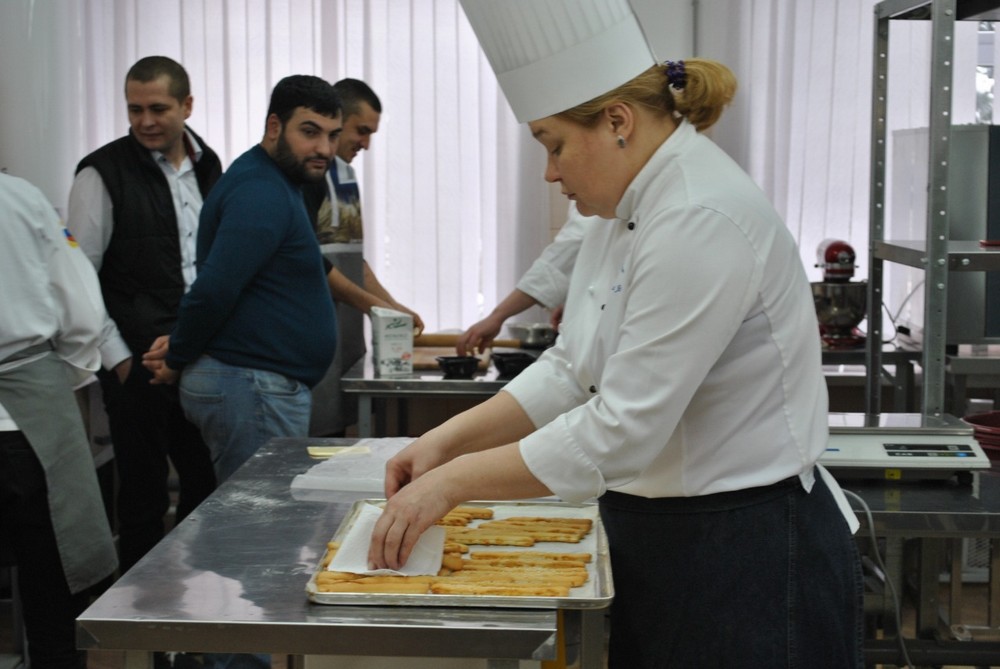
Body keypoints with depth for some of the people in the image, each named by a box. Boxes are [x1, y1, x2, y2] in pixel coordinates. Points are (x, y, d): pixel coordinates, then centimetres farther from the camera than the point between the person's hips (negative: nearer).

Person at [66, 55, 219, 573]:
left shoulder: (207, 166, 10)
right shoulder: (104, 173, -7)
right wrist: (117, 358, -10)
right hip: (139, 367, -5)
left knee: (208, 487, 12)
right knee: (143, 497, 3)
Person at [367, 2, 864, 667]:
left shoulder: (704, 222, -25)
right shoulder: (631, 213, 7)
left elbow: (621, 430, -26)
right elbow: (571, 372, 10)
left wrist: (452, 481, -18)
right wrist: (445, 441, 0)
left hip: (752, 566, -9)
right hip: (664, 551, 9)